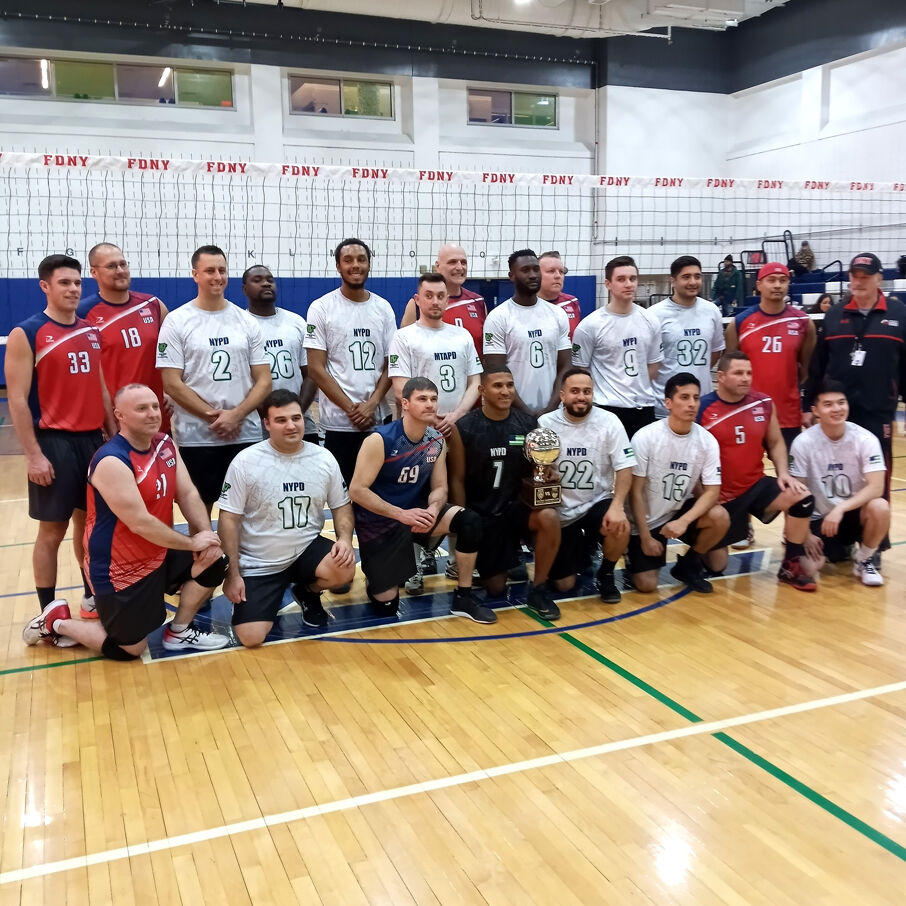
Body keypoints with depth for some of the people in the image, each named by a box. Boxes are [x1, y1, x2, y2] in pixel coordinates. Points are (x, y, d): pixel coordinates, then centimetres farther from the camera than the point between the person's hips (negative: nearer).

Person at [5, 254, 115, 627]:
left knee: (90, 522, 15)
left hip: (93, 439, 6)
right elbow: (17, 400, -11)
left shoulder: (92, 332, 10)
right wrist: (33, 455, -15)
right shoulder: (25, 334, -7)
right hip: (54, 443, -5)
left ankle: (93, 598, 30)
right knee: (52, 530, 2)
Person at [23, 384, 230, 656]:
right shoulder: (112, 462, -26)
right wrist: (192, 542, -20)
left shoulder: (166, 444, 0)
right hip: (120, 570, -8)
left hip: (159, 555, 8)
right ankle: (56, 621, 23)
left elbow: (188, 494, -1)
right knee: (130, 649, 3)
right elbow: (140, 523, -29)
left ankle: (179, 632, 14)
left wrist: (206, 535, -17)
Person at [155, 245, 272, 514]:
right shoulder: (177, 321, -1)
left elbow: (263, 381, 4)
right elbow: (172, 384, -6)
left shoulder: (246, 321, 7)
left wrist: (236, 416, -11)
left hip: (246, 435, 3)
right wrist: (213, 416, -13)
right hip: (195, 438, -2)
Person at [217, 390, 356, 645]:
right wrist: (232, 574, -13)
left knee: (345, 568, -29)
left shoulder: (324, 458, -2)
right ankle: (271, 600, 21)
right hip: (258, 564, -2)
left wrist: (345, 539, -14)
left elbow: (341, 506, 7)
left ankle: (307, 592, 9)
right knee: (251, 637, -17)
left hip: (307, 550, 3)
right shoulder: (245, 462, -12)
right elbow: (229, 519, -9)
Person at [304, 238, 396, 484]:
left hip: (379, 419, 4)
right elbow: (316, 368, -6)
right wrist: (351, 408, -11)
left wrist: (372, 404, -9)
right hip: (338, 422, -3)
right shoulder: (321, 308, -2)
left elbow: (390, 364, 7)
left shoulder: (383, 308, 8)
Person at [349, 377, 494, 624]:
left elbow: (439, 488, 1)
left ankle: (463, 597, -6)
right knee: (386, 604, -3)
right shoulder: (380, 440, -21)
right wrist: (401, 514, -29)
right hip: (378, 521, -4)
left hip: (415, 511, 5)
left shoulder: (437, 440, -4)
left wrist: (433, 509, -24)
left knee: (470, 521, -21)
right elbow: (357, 490, -22)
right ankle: (374, 571, 32)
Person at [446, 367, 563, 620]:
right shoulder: (463, 428, -10)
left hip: (516, 506, 2)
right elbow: (457, 481, -6)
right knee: (496, 588, 1)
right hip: (481, 514, -1)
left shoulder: (529, 424, -3)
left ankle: (538, 589, -12)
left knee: (549, 518, -32)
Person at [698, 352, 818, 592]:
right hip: (719, 496, -3)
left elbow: (775, 443, 12)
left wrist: (783, 473, -6)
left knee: (802, 498, -24)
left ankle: (791, 564, -4)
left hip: (756, 485, 4)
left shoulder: (764, 403, -1)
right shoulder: (702, 408, -13)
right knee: (716, 567, 0)